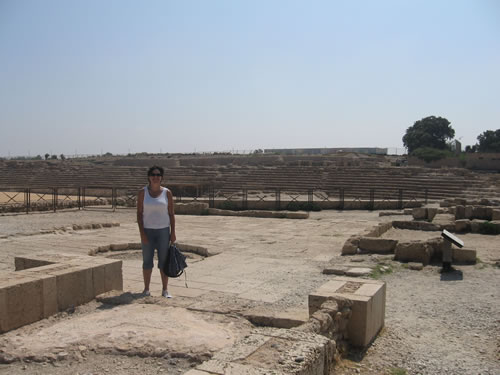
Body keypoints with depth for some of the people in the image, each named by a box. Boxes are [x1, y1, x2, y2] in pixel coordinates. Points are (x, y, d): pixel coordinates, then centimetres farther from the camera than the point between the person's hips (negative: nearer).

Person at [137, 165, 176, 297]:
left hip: (163, 231, 0)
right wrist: (142, 232, -9)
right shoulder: (142, 192, -1)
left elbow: (171, 214, 3)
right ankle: (146, 289, 17)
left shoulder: (167, 193, 0)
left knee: (164, 261, 4)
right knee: (147, 261, 5)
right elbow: (139, 213, -2)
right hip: (147, 231, 0)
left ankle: (165, 290, 13)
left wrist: (173, 232, -2)